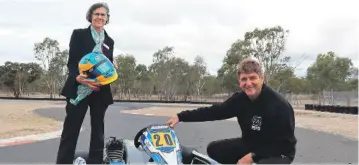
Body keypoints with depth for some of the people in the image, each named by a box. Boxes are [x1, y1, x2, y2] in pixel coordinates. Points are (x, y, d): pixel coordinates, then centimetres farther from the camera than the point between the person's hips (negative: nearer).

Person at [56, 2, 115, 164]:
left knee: (98, 132, 9)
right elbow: (71, 62, -5)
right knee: (70, 131, -2)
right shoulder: (78, 34, 2)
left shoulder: (109, 41, 13)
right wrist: (77, 77, -24)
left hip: (100, 91, 4)